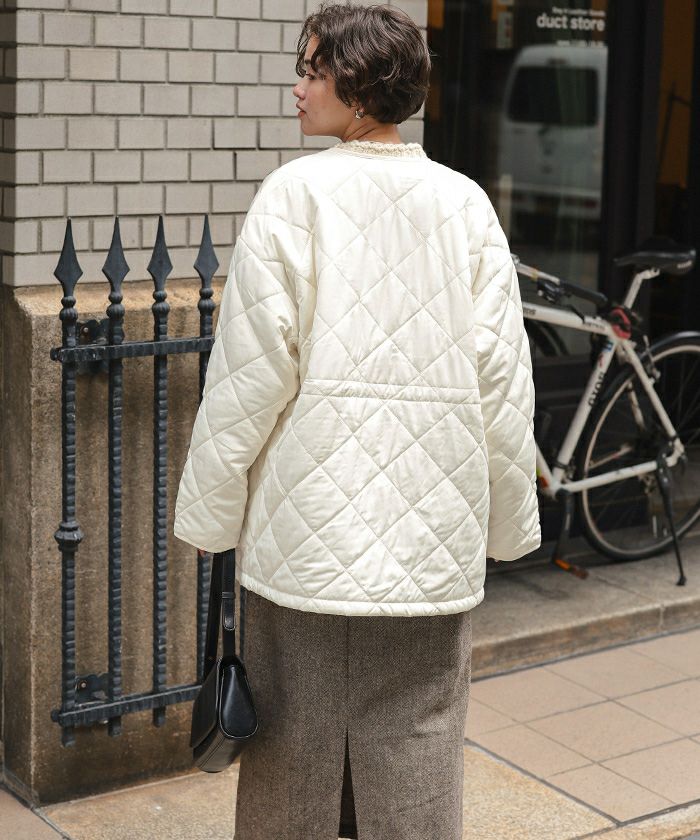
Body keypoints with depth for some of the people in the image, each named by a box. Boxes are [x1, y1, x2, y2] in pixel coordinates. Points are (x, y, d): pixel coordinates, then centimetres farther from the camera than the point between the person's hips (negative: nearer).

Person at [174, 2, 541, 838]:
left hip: (307, 516, -2)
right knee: (416, 743, 10)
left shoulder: (295, 192, -7)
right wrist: (510, 516, 12)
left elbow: (252, 364, -9)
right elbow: (501, 372, 2)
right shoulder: (465, 204, 1)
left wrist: (209, 509, 1)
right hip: (433, 529, 2)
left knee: (296, 741, 12)